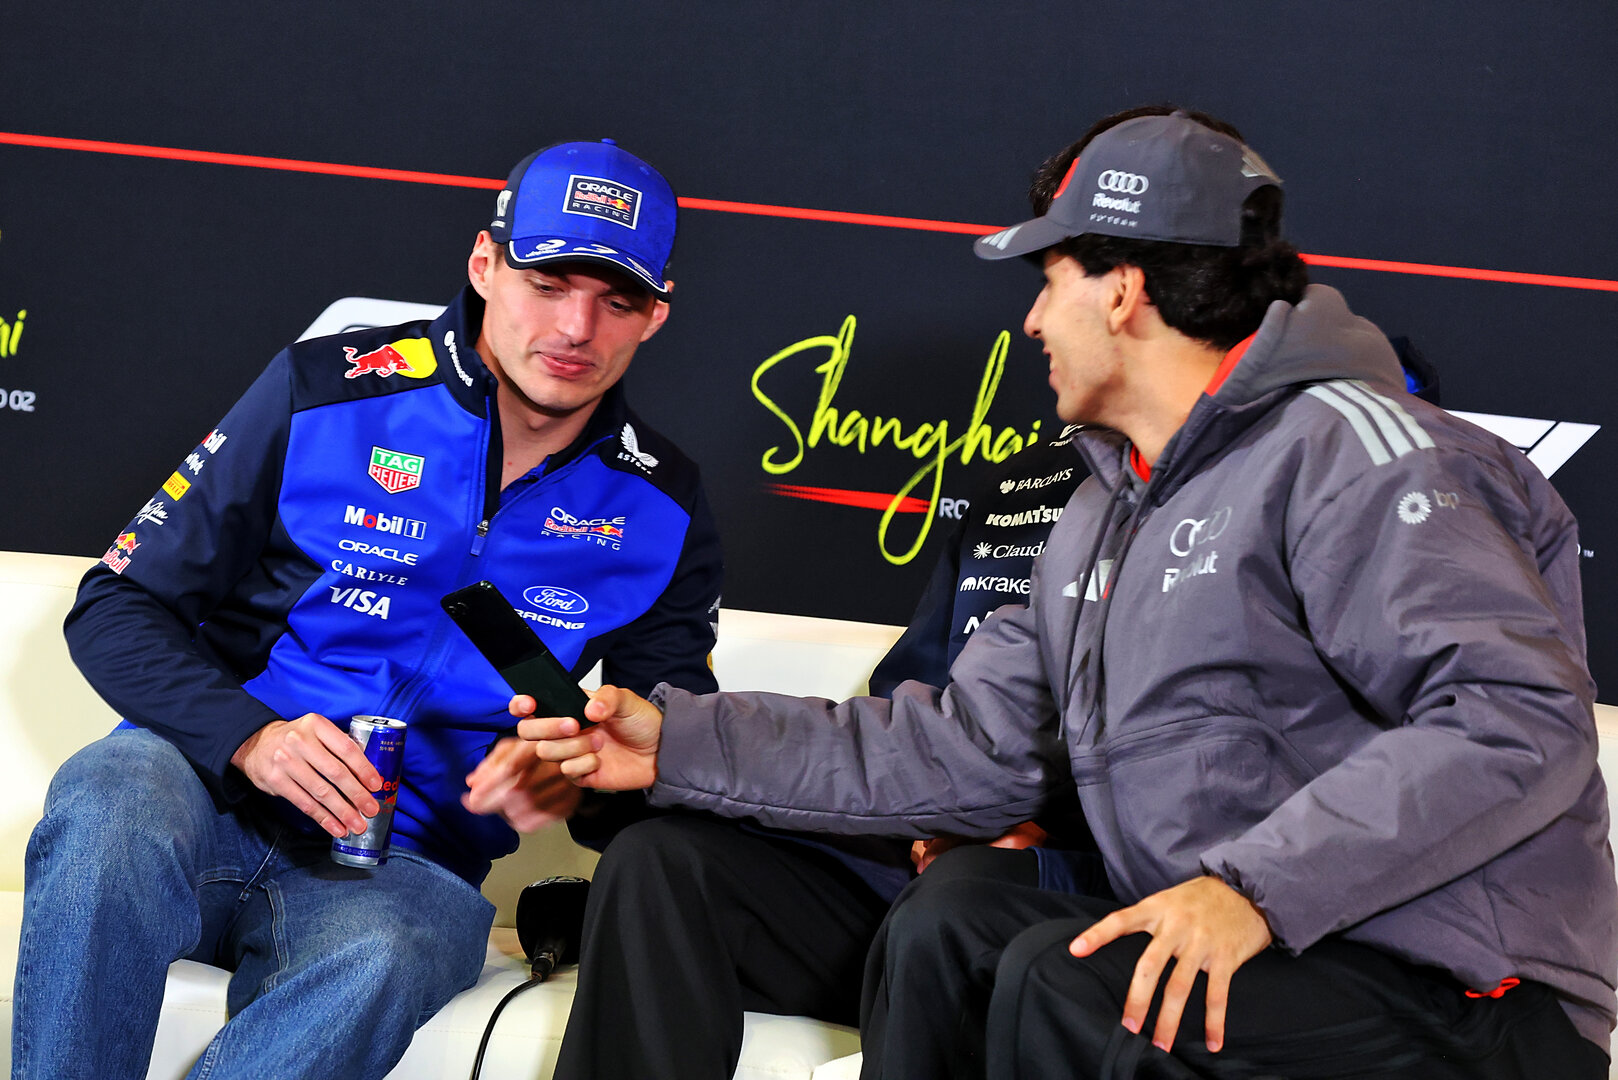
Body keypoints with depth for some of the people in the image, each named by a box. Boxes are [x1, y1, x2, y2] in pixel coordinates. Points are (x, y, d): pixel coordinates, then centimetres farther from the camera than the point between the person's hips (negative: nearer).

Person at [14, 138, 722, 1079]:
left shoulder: (660, 514, 6)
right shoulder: (328, 393, 0)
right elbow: (117, 606, 0)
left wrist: (576, 778, -13)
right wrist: (251, 739, -19)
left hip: (402, 867, 1)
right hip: (219, 788, 0)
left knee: (388, 948, -37)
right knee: (114, 804, -37)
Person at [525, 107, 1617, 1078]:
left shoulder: (1340, 450, -13)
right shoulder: (1106, 516, 17)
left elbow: (1522, 715, -25)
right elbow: (970, 746, 15)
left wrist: (1260, 885, -31)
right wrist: (680, 740, 9)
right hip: (1251, 958, 8)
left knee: (1061, 980, -24)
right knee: (953, 922, -2)